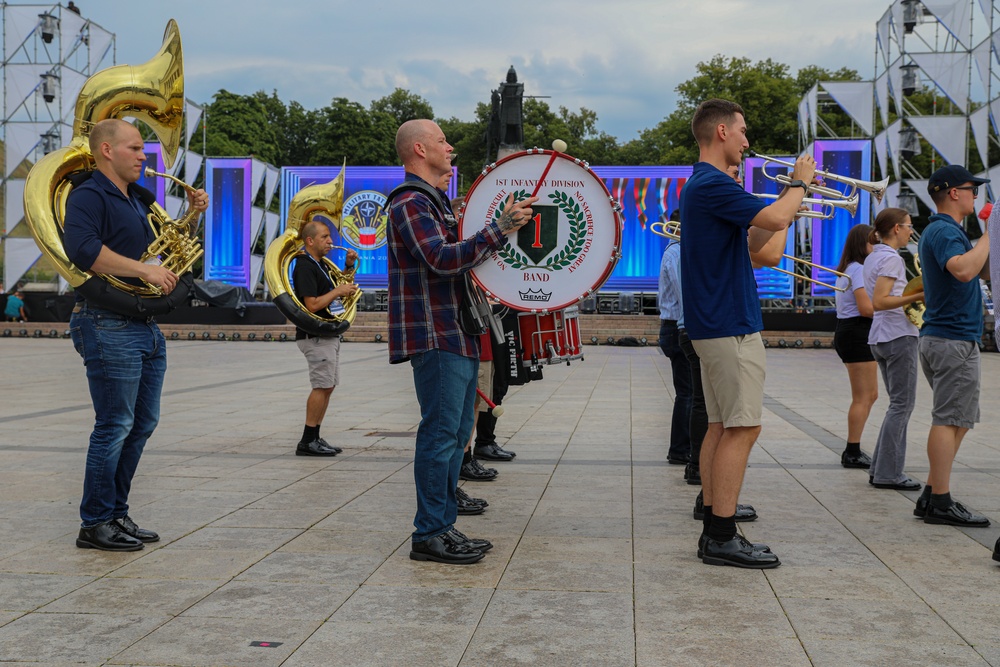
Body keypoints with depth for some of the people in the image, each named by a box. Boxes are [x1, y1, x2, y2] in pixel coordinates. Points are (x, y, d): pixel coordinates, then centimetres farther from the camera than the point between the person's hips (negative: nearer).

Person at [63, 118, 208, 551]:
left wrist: (192, 214, 16)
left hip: (145, 327, 10)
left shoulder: (134, 200, 21)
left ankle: (116, 514, 22)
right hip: (108, 326, -9)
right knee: (115, 425, -6)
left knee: (142, 423, 12)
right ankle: (96, 524, 4)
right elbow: (82, 248, -27)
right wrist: (145, 270, -25)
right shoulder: (89, 196, -8)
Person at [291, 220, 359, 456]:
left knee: (327, 386, 10)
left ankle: (314, 438, 14)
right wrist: (338, 291, -15)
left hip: (328, 333, 10)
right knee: (322, 386, -11)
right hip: (315, 335, -10)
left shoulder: (319, 264, 16)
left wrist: (348, 266, 13)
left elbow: (334, 287, 29)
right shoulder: (304, 267, -15)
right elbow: (312, 305, -23)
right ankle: (308, 441, -7)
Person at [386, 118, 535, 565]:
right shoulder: (410, 202, -11)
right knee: (440, 433, -9)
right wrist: (501, 228, -24)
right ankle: (429, 535, -3)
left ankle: (443, 527, 19)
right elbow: (443, 259, -24)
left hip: (458, 336, 11)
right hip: (435, 338, -11)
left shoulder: (435, 201, 23)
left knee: (455, 434, 12)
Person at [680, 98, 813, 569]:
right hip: (731, 325, -11)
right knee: (742, 427, -8)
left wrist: (786, 210, 11)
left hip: (714, 325, 11)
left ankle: (713, 531, 14)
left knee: (722, 426, 11)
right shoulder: (712, 185, -15)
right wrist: (799, 182, -6)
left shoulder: (703, 186, 19)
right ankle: (723, 538, -4)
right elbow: (776, 217, -25)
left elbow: (749, 245, 23)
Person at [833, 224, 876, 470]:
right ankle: (852, 453, -2)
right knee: (863, 398, -6)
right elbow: (865, 308, -21)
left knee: (870, 395, 15)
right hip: (858, 334, -11)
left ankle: (853, 450, 18)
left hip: (848, 332, 11)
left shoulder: (847, 269, 18)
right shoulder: (859, 269, -13)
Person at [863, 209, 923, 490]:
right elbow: (879, 302, -22)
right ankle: (887, 473, -2)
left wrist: (912, 294, 22)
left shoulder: (873, 258, 15)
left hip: (880, 337, 10)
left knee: (899, 404, 15)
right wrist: (918, 296, -27)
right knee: (902, 404, -4)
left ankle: (881, 468, 15)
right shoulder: (891, 259, -13)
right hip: (898, 335, -10)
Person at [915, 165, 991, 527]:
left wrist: (990, 235, 12)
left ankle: (932, 495, 16)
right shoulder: (944, 230, -13)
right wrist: (988, 235, -20)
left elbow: (982, 271, 23)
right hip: (954, 339, -11)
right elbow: (963, 269, -32)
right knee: (950, 420, -8)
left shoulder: (941, 230, 20)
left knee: (958, 419, 14)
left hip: (941, 337, 11)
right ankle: (940, 503, -4)